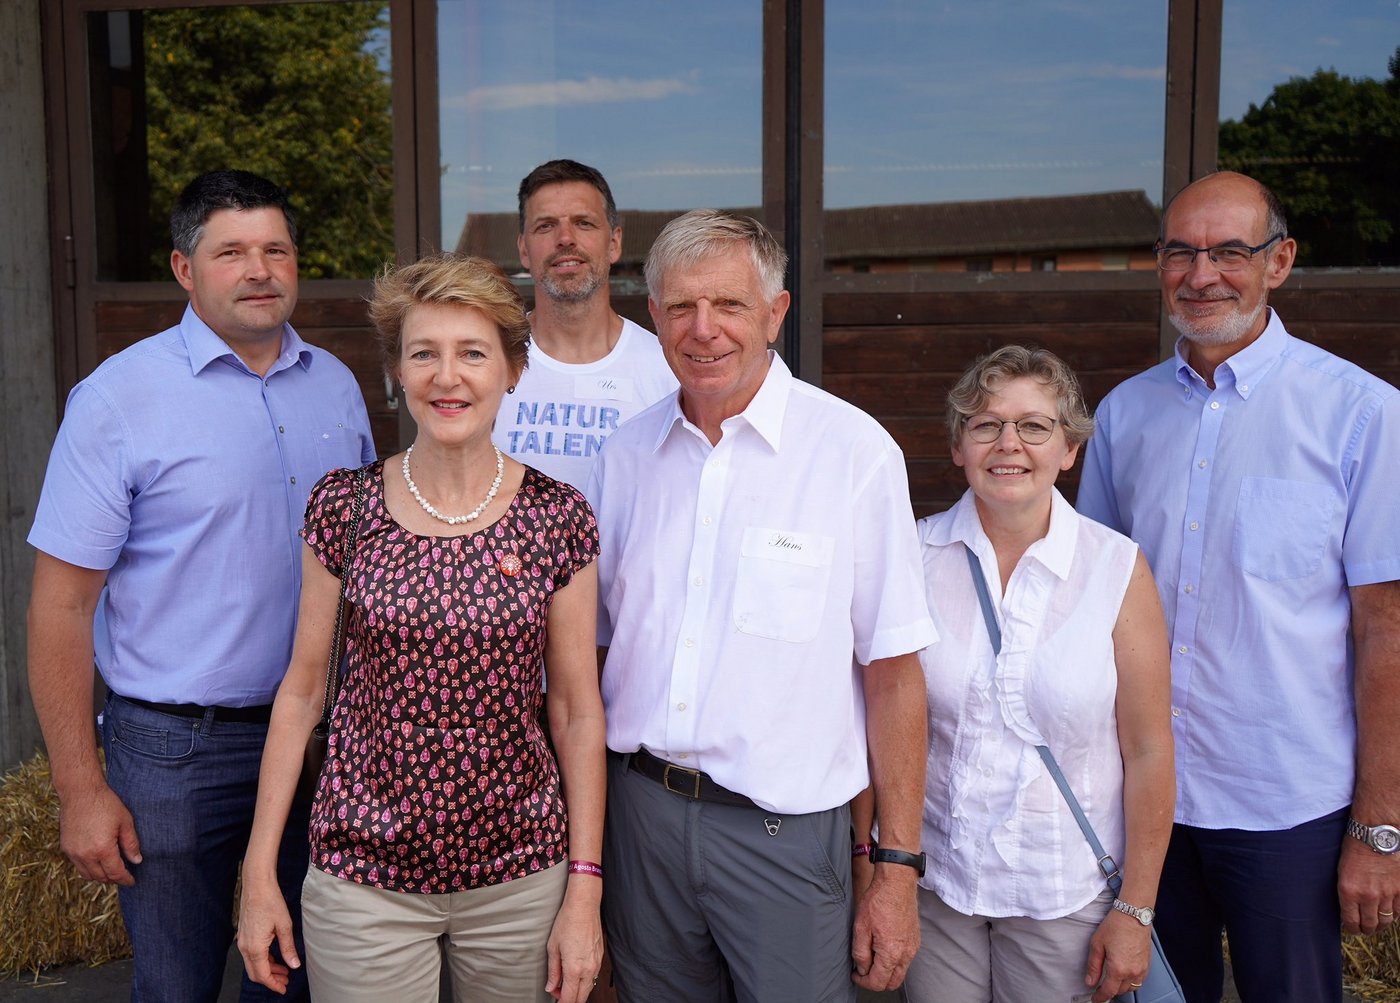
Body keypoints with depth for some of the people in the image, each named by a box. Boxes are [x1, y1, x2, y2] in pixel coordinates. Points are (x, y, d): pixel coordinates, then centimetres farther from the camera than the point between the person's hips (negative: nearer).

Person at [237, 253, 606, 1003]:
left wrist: (584, 892, -2)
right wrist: (258, 874, 1)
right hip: (363, 877, 0)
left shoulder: (558, 518, -5)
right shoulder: (343, 507, -4)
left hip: (520, 877, 0)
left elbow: (577, 711, -1)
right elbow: (302, 689, 1)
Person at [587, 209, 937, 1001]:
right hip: (640, 812, 4)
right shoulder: (628, 454, 4)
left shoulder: (854, 452, -10)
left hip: (784, 831, -4)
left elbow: (893, 673, -8)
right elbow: (597, 647, 12)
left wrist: (898, 869, -8)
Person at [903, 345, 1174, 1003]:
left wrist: (1135, 910, -4)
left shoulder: (1117, 568, -9)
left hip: (1066, 895, -1)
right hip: (931, 881, 1)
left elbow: (1148, 752, -6)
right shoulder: (914, 555, -5)